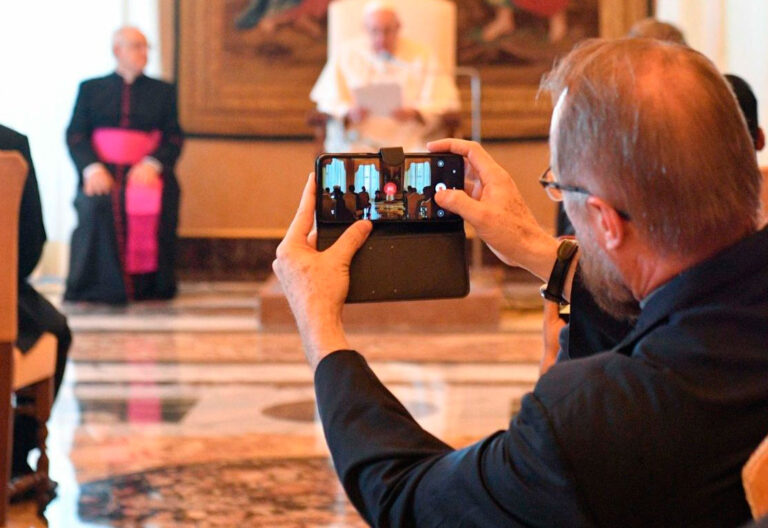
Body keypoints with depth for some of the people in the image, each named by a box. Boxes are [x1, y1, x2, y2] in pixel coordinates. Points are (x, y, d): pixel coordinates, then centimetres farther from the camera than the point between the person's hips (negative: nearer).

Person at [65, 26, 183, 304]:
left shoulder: (163, 91, 19)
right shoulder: (91, 89, 18)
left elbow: (173, 138, 8)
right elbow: (75, 135, 7)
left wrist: (151, 165, -13)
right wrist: (92, 168, -14)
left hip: (145, 170, 0)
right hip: (102, 169, 0)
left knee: (155, 204, -33)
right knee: (97, 204, -34)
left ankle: (145, 283, -20)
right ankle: (100, 285, -24)